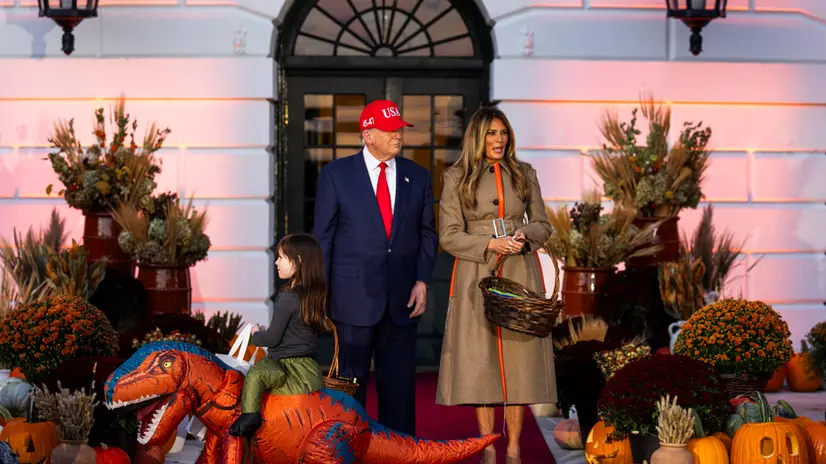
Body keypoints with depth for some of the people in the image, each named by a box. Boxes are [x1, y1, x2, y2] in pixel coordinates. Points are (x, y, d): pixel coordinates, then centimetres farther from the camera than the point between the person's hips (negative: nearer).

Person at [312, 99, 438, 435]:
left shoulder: (417, 177, 8)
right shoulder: (336, 174, 0)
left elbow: (427, 233, 12)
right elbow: (323, 236, 1)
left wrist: (422, 281, 1)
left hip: (402, 300, 3)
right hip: (354, 298, -3)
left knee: (399, 383, 7)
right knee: (350, 382, 3)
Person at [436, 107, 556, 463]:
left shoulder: (524, 174, 9)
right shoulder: (456, 178, 2)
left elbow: (542, 225, 11)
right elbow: (449, 235, -2)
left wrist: (524, 236, -10)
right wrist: (490, 243, -15)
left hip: (521, 274, 2)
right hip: (476, 276, -2)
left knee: (519, 356, 0)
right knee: (480, 359, -2)